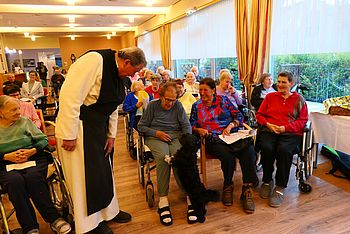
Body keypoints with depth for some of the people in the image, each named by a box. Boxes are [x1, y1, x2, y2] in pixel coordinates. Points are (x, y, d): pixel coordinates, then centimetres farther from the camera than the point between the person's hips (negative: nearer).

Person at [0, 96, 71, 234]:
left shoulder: (24, 121, 13)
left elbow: (43, 139, 9)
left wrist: (31, 151, -8)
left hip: (33, 159, 0)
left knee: (33, 177, -33)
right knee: (15, 181, -34)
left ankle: (53, 219, -25)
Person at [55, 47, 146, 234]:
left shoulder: (117, 73, 7)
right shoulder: (94, 61, -22)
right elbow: (69, 96, -27)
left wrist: (111, 134, 12)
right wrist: (69, 135, -24)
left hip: (99, 127, 9)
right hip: (79, 128, -9)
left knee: (103, 171, 17)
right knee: (87, 175, 3)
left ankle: (108, 211, 36)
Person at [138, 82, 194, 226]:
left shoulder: (178, 105, 12)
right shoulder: (152, 105, 9)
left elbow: (186, 125, 11)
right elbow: (141, 126, 8)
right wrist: (156, 133, -7)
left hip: (176, 135, 1)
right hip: (155, 137, -1)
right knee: (163, 156, -34)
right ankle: (163, 200, -33)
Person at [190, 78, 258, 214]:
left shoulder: (223, 100, 14)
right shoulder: (196, 106, 17)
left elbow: (239, 116, 9)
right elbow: (191, 126, 14)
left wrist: (230, 125, -9)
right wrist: (198, 130, -8)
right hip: (213, 140, -1)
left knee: (248, 149, -31)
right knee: (227, 155, -34)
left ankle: (247, 190, -19)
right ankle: (228, 187, -6)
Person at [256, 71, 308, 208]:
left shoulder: (298, 99, 14)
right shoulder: (270, 97, 19)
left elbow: (303, 120, 6)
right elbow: (259, 114, 17)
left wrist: (285, 127, -9)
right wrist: (268, 124, -3)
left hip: (291, 133, -1)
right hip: (269, 130, 2)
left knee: (284, 150, -34)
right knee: (266, 148, -31)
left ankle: (280, 187, -21)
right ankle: (267, 181, -8)